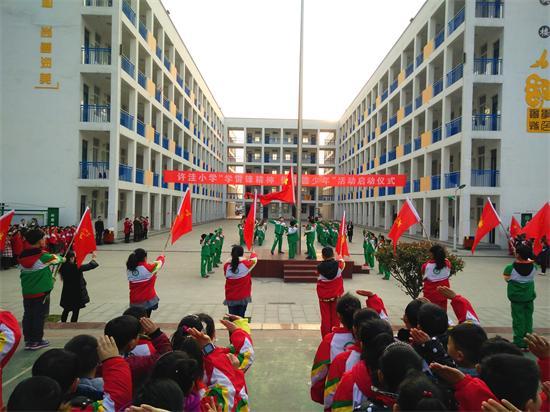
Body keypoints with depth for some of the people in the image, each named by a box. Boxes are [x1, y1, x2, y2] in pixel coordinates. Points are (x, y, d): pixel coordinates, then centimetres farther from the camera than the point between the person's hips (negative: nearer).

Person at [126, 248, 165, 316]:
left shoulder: (129, 270, -3)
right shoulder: (149, 268, -15)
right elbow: (159, 262, 4)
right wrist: (161, 257, 28)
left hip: (134, 301, 4)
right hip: (148, 300, -4)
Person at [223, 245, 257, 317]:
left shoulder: (226, 265, -10)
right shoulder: (246, 264, -13)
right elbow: (254, 259, 8)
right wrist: (253, 253, 30)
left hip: (230, 297, 2)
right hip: (243, 296, -1)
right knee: (240, 317, 7)